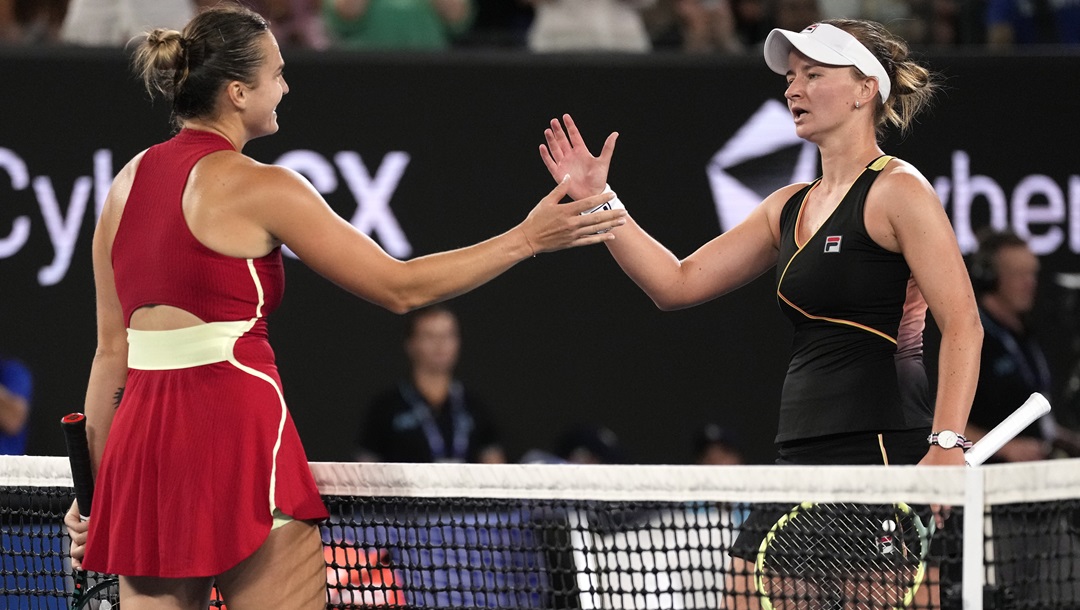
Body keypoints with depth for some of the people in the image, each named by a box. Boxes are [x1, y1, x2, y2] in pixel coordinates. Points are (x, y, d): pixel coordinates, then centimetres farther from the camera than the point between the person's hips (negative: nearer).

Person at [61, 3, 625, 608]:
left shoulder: (129, 181, 11)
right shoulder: (259, 188, -8)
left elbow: (111, 349, 13)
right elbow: (399, 287, -4)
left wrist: (96, 481, 18)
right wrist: (527, 238, 2)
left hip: (139, 434, 7)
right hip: (237, 430, -7)